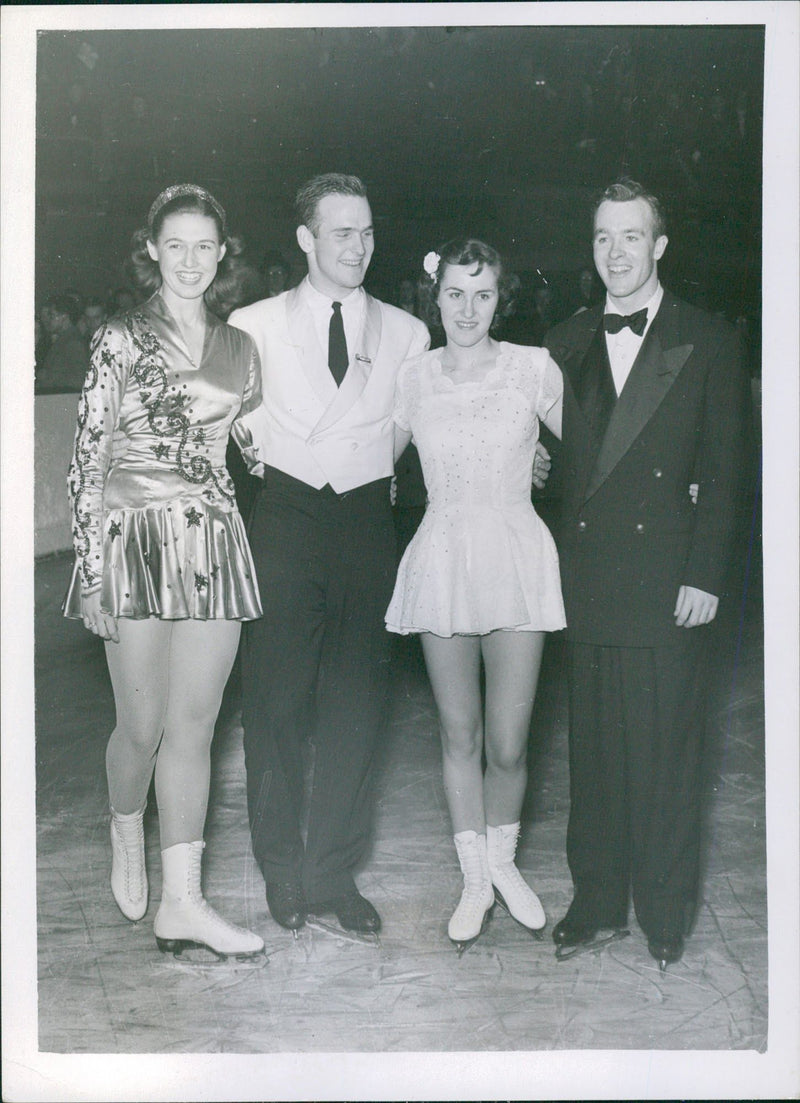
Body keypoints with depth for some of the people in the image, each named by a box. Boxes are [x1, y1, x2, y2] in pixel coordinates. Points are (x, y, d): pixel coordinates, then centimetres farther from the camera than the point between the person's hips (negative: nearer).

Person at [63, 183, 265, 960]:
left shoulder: (239, 348, 11)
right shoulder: (119, 341, -2)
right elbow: (87, 461, -5)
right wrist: (92, 572, -10)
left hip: (215, 546, 4)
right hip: (135, 541, -3)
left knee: (194, 728, 4)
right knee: (144, 724, 2)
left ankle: (181, 901, 11)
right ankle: (126, 836, 34)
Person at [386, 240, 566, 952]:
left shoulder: (533, 368, -1)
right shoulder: (414, 378, 4)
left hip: (516, 558, -1)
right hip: (442, 562, 2)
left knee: (508, 744, 0)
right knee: (459, 736, 9)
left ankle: (504, 864, 29)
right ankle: (475, 881, 27)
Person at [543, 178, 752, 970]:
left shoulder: (708, 342, 3)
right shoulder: (566, 344, 12)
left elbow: (724, 468, 0)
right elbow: (556, 461, 10)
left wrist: (705, 575, -7)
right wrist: (555, 566, 1)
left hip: (666, 580, -3)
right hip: (585, 577, 3)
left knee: (664, 750, 2)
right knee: (593, 748, 10)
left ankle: (665, 912, 17)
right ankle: (596, 898, 24)